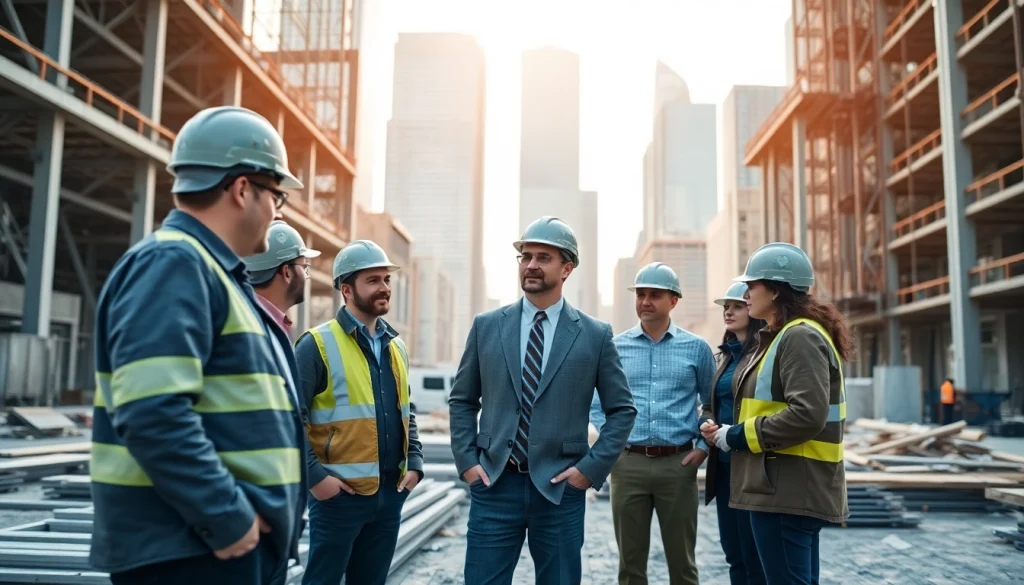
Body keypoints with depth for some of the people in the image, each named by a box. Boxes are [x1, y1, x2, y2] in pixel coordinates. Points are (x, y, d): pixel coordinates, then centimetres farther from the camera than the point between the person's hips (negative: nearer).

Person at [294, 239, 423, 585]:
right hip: (340, 492, -6)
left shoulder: (396, 346, 12)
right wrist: (314, 476, -17)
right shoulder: (318, 344, -9)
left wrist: (415, 462, 6)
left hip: (391, 491, 6)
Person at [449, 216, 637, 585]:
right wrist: (466, 460, 1)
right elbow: (462, 400, 11)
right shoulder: (486, 327, 4)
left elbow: (622, 410, 5)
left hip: (560, 488, 0)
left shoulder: (595, 335, 0)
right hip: (494, 485, 1)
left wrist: (592, 467, -4)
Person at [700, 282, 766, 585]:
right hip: (724, 464, 8)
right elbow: (710, 404, 19)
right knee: (733, 552, 14)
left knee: (754, 556, 1)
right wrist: (708, 425, -1)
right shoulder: (725, 354, 14)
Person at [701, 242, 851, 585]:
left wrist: (737, 437, -16)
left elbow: (807, 416, -26)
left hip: (789, 491, -10)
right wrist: (726, 431, 4)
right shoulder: (781, 337, 17)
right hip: (785, 489, 10)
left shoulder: (800, 337, -15)